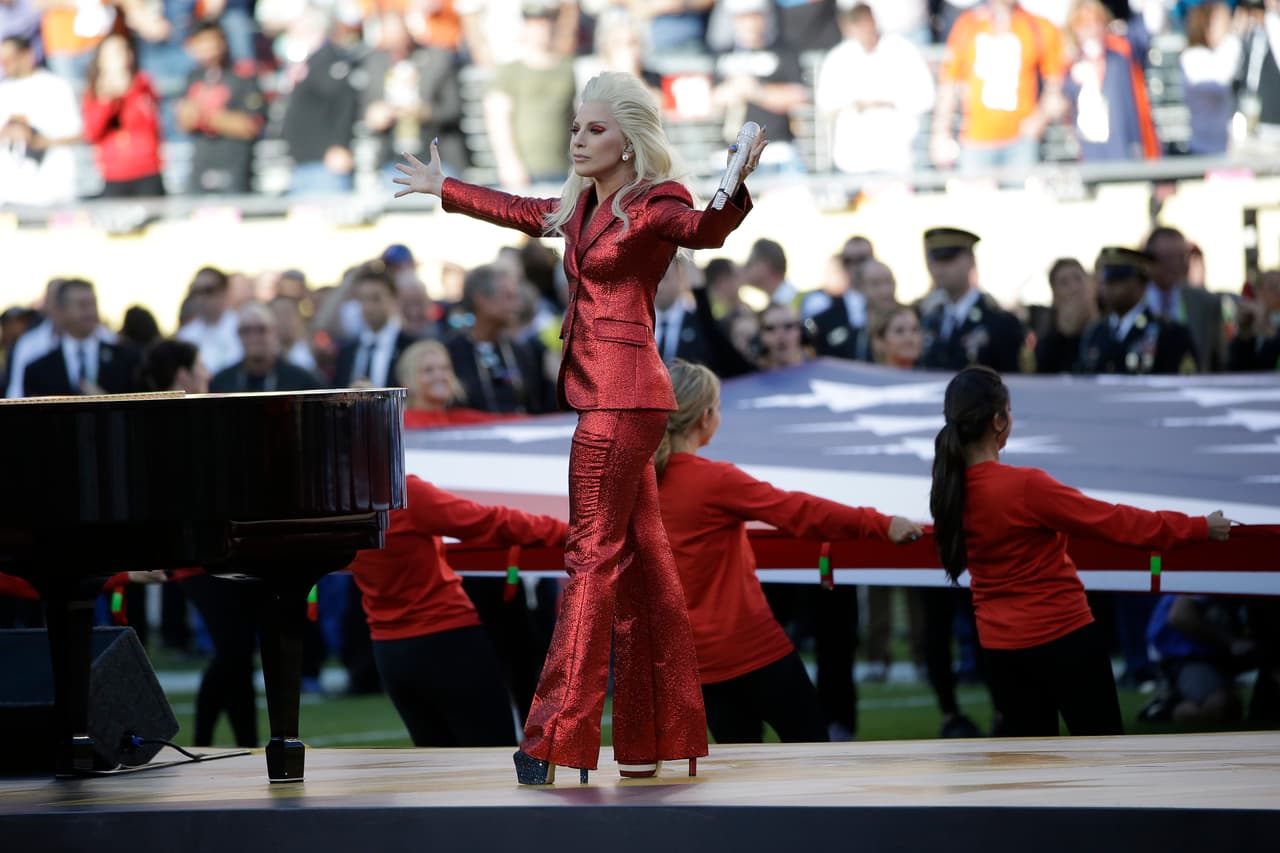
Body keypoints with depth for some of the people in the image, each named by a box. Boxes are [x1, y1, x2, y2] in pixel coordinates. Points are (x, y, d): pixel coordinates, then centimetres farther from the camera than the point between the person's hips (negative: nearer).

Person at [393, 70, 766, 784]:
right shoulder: (582, 207, 16)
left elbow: (703, 230, -31)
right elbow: (520, 212, 35)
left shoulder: (653, 207, -10)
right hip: (605, 395, 9)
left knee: (594, 553, -11)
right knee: (638, 555, 9)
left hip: (623, 396, -9)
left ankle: (561, 738, -13)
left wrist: (735, 193, -51)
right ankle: (663, 732, 12)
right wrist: (444, 189, 48)